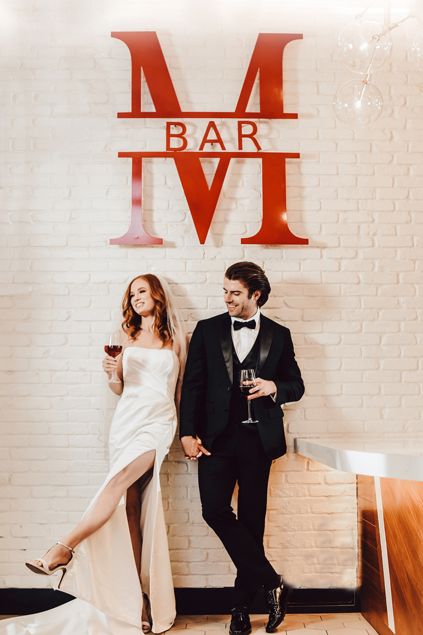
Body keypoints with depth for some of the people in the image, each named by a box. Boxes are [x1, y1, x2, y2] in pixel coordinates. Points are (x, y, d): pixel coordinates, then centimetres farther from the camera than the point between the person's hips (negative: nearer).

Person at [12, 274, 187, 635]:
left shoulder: (175, 339, 8)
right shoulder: (129, 339, 17)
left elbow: (183, 388, 9)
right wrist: (112, 375, -3)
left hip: (158, 422, -3)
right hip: (127, 420, 3)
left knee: (118, 482, -26)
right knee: (129, 506, -3)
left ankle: (65, 549, -21)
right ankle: (140, 600, 1)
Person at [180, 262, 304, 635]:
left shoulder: (279, 335, 7)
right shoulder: (208, 330, 8)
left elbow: (296, 386, 12)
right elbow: (193, 384, 5)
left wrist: (274, 387, -11)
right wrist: (188, 433, -4)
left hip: (258, 438, 0)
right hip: (217, 436, 1)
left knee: (252, 520, 5)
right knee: (215, 510, -11)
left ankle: (243, 605, 21)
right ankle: (271, 583, 4)